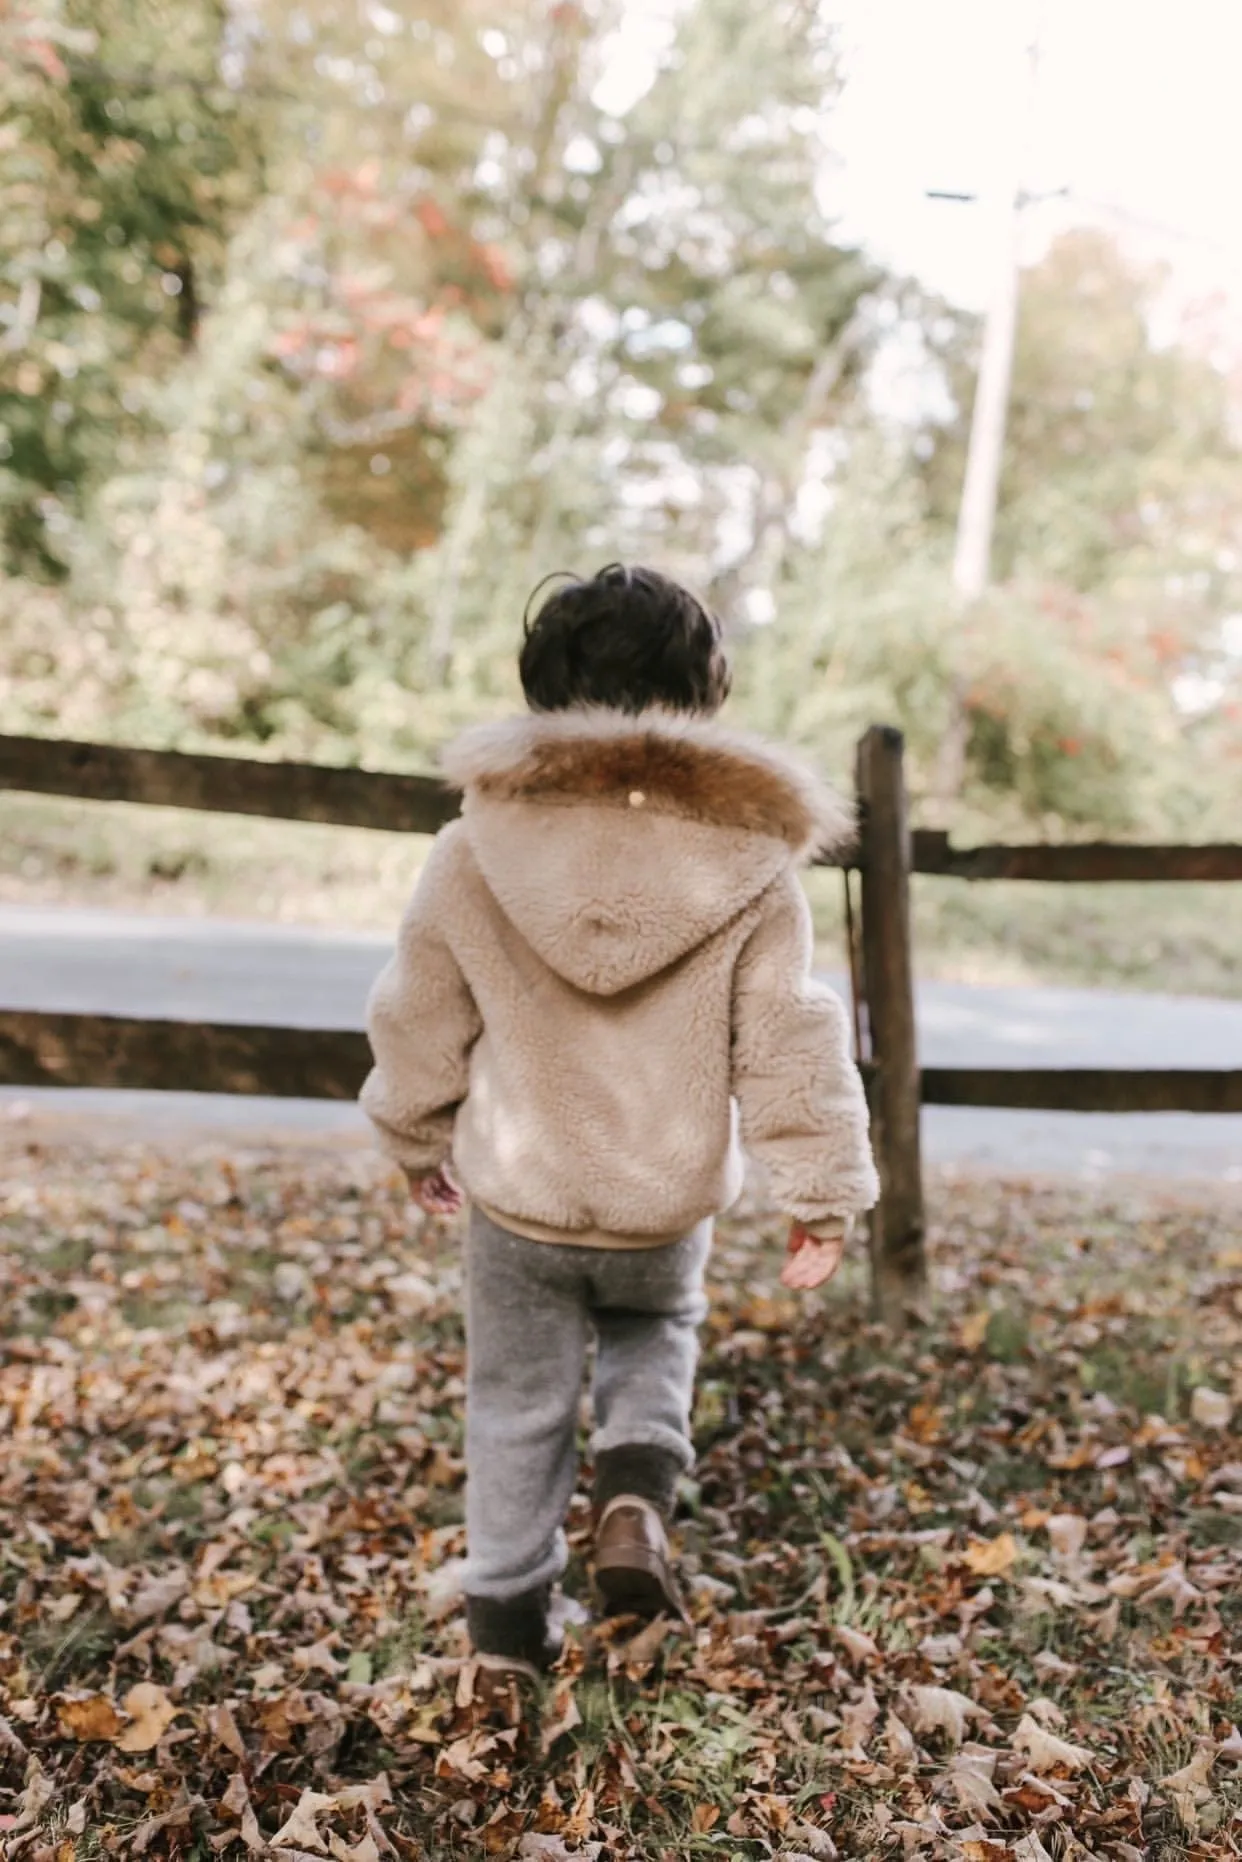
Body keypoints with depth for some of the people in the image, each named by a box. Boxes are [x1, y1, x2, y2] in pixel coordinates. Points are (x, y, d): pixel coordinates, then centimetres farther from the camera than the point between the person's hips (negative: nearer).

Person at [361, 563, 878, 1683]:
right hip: (670, 1204, 0)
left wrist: (417, 1142, 16)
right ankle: (638, 1489, 8)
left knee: (519, 1400, 20)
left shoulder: (475, 853, -13)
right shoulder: (751, 869, -15)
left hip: (518, 1197, 0)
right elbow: (790, 1046, -11)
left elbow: (419, 1025, -1)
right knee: (655, 1330, 31)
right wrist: (824, 1195, 1)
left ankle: (509, 1615, 32)